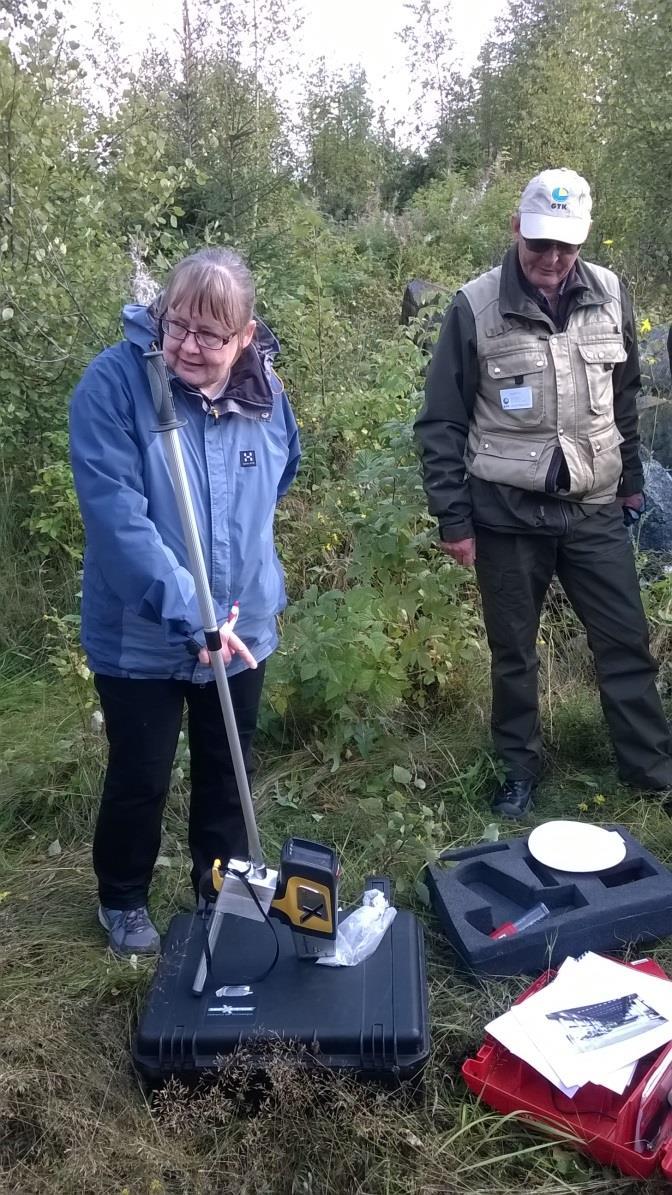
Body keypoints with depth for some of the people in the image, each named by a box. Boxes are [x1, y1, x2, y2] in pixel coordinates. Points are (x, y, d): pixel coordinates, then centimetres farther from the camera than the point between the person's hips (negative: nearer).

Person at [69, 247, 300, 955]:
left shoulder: (265, 393, -5)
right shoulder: (113, 384, -20)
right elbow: (115, 514, -28)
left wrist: (245, 557, 11)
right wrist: (188, 613, -34)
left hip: (243, 630, 4)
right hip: (138, 635, -4)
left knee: (227, 772, 20)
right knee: (140, 778, 13)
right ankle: (122, 899, 40)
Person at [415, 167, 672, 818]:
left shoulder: (610, 294, 1)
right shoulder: (475, 307, -10)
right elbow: (441, 423, -6)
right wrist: (453, 519, -7)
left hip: (595, 510, 3)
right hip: (507, 515, -2)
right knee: (513, 653, 11)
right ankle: (520, 769, 30)